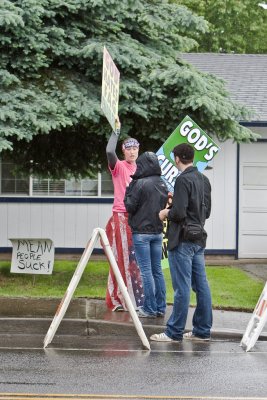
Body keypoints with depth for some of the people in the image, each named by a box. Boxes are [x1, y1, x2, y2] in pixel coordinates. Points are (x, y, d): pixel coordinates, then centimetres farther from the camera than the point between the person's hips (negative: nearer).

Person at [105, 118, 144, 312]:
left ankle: (135, 298, 9)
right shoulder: (119, 166, -1)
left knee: (136, 258, 5)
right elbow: (109, 151, -21)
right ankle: (119, 299, -2)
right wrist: (116, 131, -16)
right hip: (120, 216, -5)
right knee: (122, 258, -4)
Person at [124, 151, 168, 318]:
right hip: (158, 232, 7)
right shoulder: (163, 185, 7)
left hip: (142, 232, -7)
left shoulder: (141, 184, -15)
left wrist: (129, 189, 1)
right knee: (157, 270, 11)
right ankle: (160, 307, 13)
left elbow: (130, 206, -10)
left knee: (146, 270, -4)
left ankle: (150, 308, -3)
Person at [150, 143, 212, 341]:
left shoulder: (183, 180, -15)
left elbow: (179, 212, -22)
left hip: (183, 241, -8)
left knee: (182, 287, -6)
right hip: (199, 239, 8)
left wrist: (166, 213, -1)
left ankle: (174, 332, -1)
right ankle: (203, 330, 13)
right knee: (201, 285, 9)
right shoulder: (204, 180, 11)